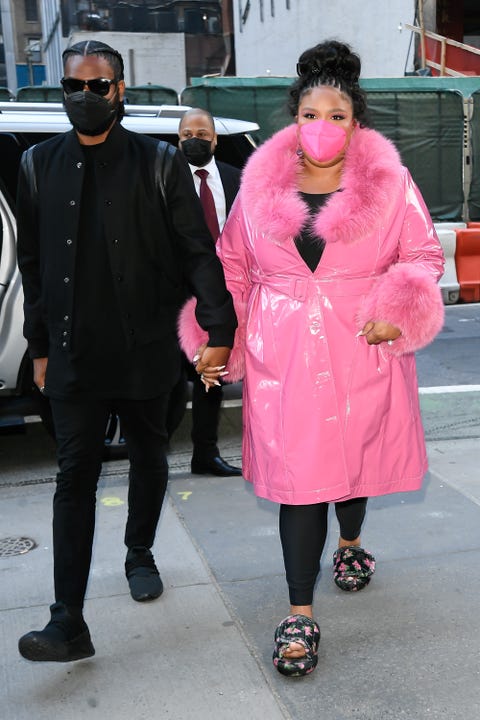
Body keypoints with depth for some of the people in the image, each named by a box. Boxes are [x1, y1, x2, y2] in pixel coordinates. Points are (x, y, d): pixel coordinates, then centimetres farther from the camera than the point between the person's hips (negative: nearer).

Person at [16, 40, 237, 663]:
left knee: (148, 459, 15)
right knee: (75, 477, -2)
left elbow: (197, 251, -4)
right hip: (73, 352, 1)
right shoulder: (40, 165, 6)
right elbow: (32, 262, 11)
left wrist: (219, 330, -12)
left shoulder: (160, 162, -2)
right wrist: (40, 345, 10)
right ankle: (68, 624, 0)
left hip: (146, 350, -1)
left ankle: (140, 553, 41)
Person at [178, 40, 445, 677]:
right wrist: (215, 333, 0)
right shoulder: (261, 184, 4)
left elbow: (423, 256, 3)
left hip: (361, 355, 0)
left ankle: (349, 542, 50)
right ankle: (301, 614, 8)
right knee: (298, 478, -1)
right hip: (283, 359, 0)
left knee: (356, 456, 16)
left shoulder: (389, 182, -1)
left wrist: (398, 311, -15)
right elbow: (233, 263, 10)